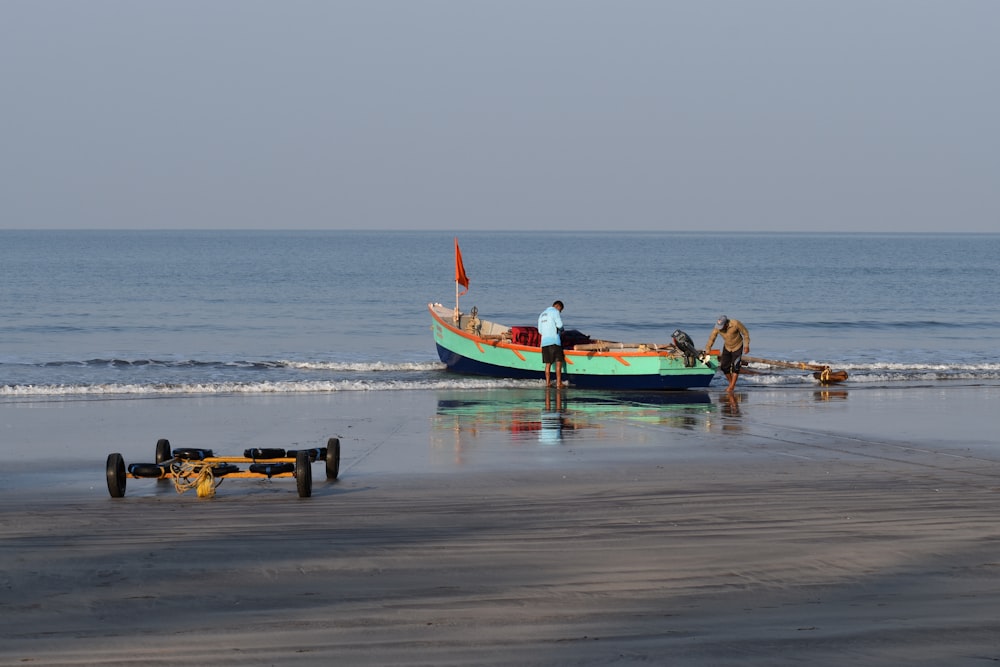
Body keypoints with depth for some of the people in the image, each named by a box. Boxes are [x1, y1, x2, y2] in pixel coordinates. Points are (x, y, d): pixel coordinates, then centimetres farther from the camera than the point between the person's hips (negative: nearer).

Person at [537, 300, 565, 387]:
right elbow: (559, 325, -12)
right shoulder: (555, 312, 0)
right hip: (554, 340, -7)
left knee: (548, 363, 7)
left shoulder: (542, 314, 24)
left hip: (544, 341, 7)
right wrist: (561, 330, 11)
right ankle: (558, 382, -11)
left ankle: (547, 382, 4)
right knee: (558, 362, -5)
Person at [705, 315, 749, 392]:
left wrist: (746, 345, -16)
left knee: (735, 367, -11)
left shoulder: (736, 324, -29)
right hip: (727, 347, 4)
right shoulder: (717, 328, -21)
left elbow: (745, 333, -15)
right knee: (724, 366, 1)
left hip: (737, 348, -4)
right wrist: (707, 351, -9)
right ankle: (731, 383, 20)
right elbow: (711, 339, -9)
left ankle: (732, 386, -8)